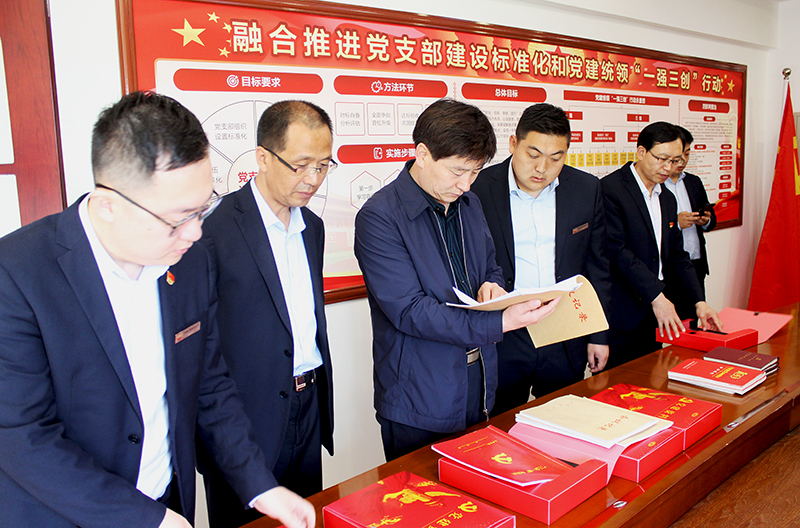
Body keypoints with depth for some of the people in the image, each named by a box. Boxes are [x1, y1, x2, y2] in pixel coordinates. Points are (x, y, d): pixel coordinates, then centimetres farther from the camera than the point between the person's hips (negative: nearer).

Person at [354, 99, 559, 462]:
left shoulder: (469, 204, 8)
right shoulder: (379, 217, -17)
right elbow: (409, 311, -22)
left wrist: (492, 286, -7)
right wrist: (500, 322, -29)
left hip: (480, 388, 7)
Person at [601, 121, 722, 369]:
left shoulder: (667, 199, 15)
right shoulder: (610, 189, -11)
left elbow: (676, 255, 15)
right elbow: (617, 250, -19)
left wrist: (699, 301, 3)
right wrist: (656, 297, -21)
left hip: (654, 316, 8)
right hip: (620, 319, -8)